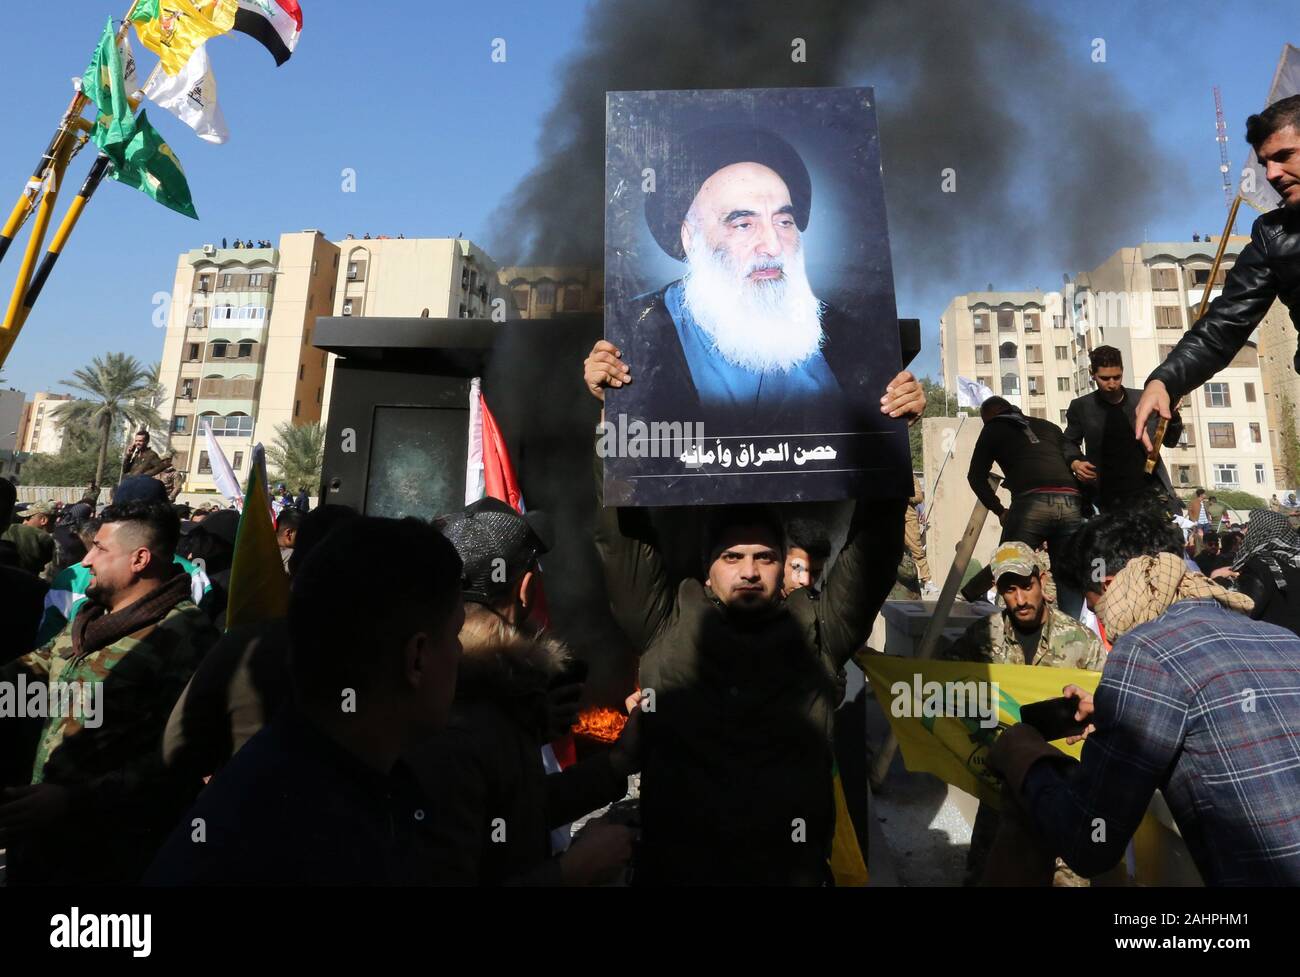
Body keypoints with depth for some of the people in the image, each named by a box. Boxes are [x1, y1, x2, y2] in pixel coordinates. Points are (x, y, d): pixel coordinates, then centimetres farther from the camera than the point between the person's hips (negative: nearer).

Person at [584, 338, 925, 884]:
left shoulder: (817, 629, 4)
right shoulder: (667, 624, 2)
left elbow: (873, 547, -1)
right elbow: (622, 536, -3)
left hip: (790, 869, 1)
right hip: (674, 864, 0)